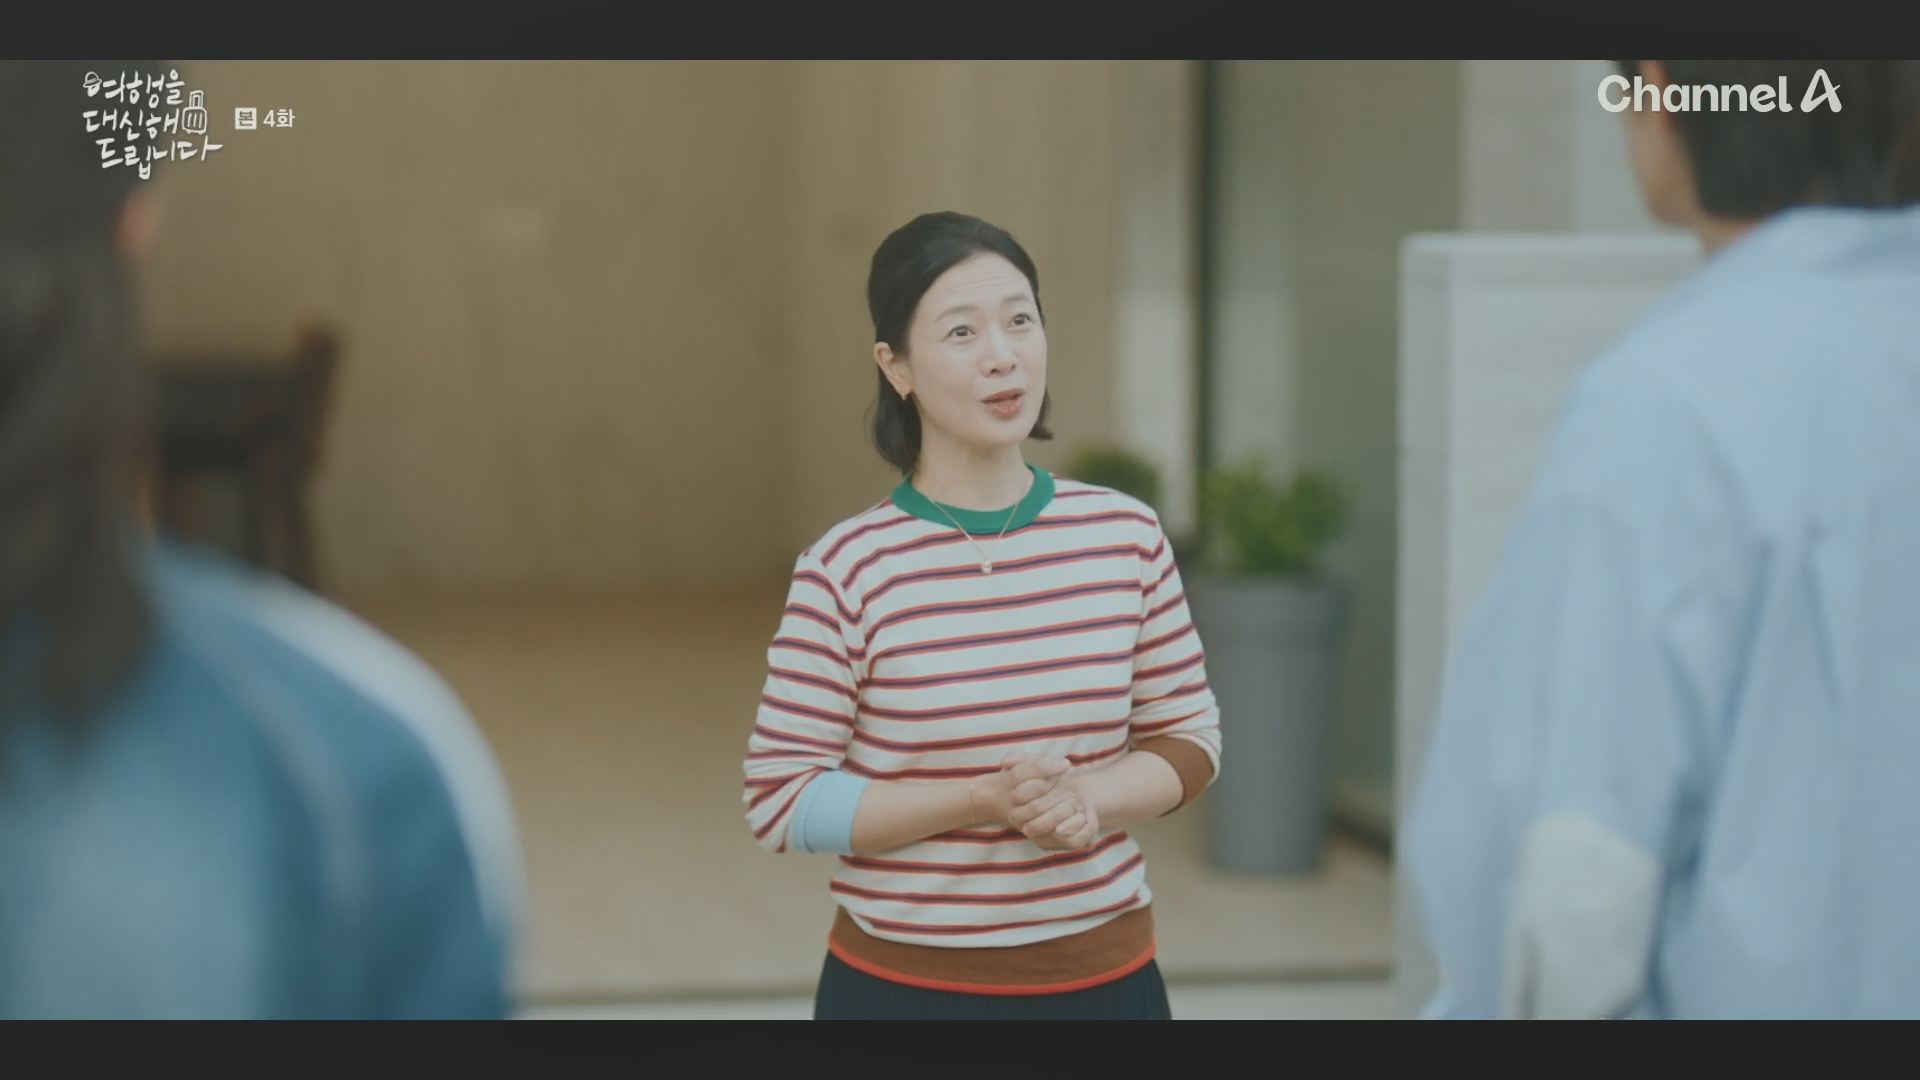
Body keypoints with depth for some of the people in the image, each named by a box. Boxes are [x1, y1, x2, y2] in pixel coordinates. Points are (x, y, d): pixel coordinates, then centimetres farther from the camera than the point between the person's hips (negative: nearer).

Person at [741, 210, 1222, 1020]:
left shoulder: (1128, 537, -3)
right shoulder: (848, 568, -11)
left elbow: (1190, 736, 5)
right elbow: (780, 800, -11)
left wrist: (1087, 798, -14)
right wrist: (985, 801, -20)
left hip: (1106, 979, 3)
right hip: (904, 987, -2)